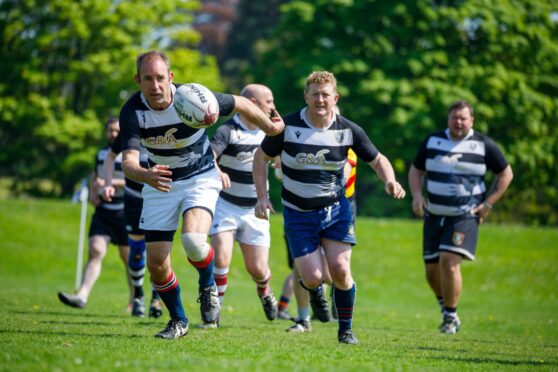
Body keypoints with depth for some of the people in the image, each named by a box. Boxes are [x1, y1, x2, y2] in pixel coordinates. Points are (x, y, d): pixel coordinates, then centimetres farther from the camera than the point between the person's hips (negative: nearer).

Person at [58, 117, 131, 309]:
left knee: (128, 258, 9)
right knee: (95, 251, -16)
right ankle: (82, 295, -28)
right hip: (102, 212, 3)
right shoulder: (101, 153, 10)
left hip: (124, 214, -3)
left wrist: (110, 183, -30)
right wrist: (92, 192, 8)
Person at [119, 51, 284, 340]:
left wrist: (270, 127, 10)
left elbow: (241, 104, -5)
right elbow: (128, 161, -31)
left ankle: (208, 287, 4)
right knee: (156, 264, -3)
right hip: (160, 185, 3)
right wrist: (146, 175, -54)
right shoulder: (132, 112, -20)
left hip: (200, 178, -2)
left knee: (193, 241, -29)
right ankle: (178, 321, 23)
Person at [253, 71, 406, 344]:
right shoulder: (287, 126, -12)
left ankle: (346, 330, 10)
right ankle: (314, 290, 31)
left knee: (340, 270, -12)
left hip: (335, 209, 1)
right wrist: (262, 197, -8)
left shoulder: (348, 130, -8)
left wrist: (390, 182, -16)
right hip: (298, 213, -1)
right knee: (313, 277, -10)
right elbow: (261, 157, 1)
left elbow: (377, 160, 5)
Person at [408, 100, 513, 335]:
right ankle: (444, 305, 32)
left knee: (449, 261, -19)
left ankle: (451, 316, -5)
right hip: (435, 215, 4)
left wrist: (488, 204, 0)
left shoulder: (484, 145, -2)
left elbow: (505, 174, 7)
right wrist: (417, 195, -3)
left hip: (465, 216, -4)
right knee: (432, 269, 4)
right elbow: (416, 170, 15)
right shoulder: (432, 141, 6)